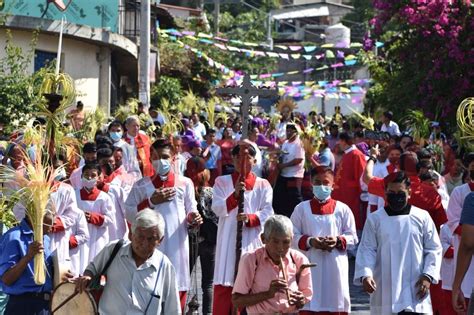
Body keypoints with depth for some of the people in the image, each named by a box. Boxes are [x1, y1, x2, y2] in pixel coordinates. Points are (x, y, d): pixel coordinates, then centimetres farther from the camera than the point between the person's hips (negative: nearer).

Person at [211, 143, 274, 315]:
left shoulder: (263, 185, 8)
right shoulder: (222, 182, 7)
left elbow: (268, 213, -2)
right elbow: (217, 209, -7)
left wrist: (250, 218, -21)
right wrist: (234, 195, -24)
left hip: (253, 241, 1)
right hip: (229, 241, -1)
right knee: (224, 285, -4)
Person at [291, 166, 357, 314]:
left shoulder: (342, 209, 5)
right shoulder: (301, 208, 5)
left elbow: (353, 237, 5)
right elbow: (293, 236, 3)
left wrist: (338, 241, -14)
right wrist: (309, 241, -14)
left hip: (335, 266, 0)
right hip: (310, 265, 0)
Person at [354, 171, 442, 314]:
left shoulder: (422, 217, 3)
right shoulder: (375, 219, 3)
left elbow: (434, 249, 6)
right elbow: (367, 250, 0)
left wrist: (428, 276, -5)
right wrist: (365, 275, -16)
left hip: (415, 290, -1)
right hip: (385, 289, 1)